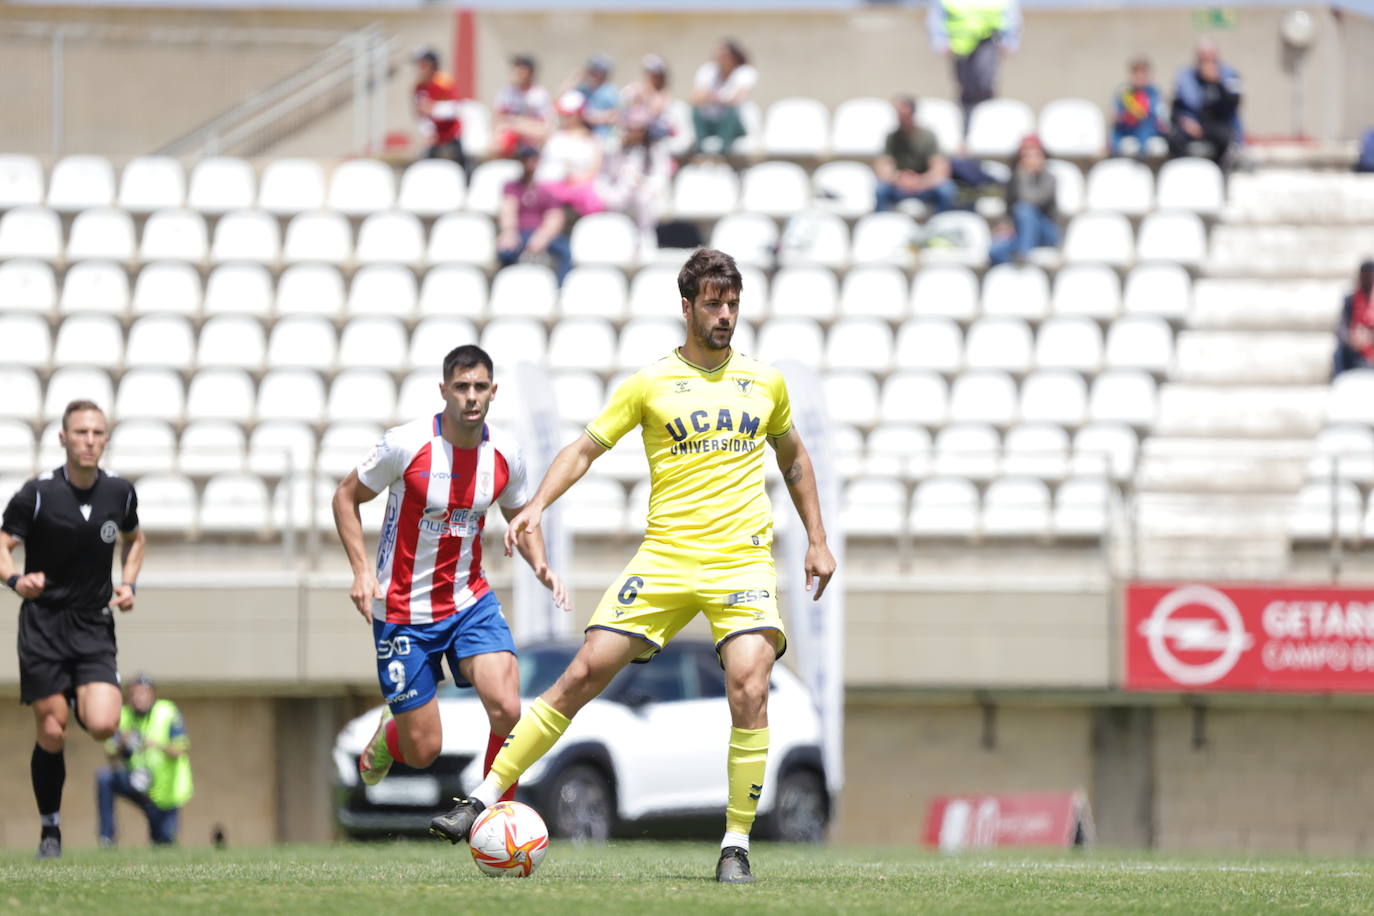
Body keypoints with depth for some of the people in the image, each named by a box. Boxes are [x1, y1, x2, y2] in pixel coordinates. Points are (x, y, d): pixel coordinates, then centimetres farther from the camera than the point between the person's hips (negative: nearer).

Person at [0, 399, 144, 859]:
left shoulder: (120, 492, 2)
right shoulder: (37, 494, -10)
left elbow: (133, 538, 21)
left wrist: (129, 583, 5)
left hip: (94, 626, 2)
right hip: (43, 622, -2)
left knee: (103, 725, -15)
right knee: (52, 732, -5)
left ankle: (85, 702, 24)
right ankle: (50, 830, 13)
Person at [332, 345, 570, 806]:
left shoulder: (505, 453, -5)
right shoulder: (406, 444, -17)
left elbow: (521, 517, 13)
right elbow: (346, 497, -4)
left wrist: (540, 565, -7)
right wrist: (361, 569, -17)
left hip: (471, 602, 3)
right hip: (403, 611, -3)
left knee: (506, 709, -22)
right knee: (423, 751, 0)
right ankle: (388, 734, 39)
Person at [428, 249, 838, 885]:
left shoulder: (765, 382, 12)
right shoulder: (650, 384, 5)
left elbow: (793, 458, 26)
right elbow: (586, 449, 5)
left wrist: (817, 540, 21)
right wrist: (538, 505, -11)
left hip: (743, 559, 1)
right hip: (665, 557, 0)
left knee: (749, 690, -20)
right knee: (584, 673, -8)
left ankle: (736, 846, -8)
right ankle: (484, 799, -1)